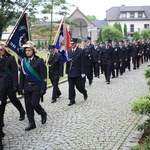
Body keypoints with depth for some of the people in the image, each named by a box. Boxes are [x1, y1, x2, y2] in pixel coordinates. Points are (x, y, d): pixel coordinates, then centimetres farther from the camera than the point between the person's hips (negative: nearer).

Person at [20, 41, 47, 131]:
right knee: (28, 105, 5)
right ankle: (31, 123, 18)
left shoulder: (39, 61, -9)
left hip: (36, 87, -5)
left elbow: (43, 76, -11)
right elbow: (22, 75, 12)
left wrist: (43, 89, -15)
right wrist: (21, 87, 9)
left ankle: (43, 113, 20)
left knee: (34, 103, -11)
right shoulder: (24, 61, 6)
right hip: (27, 87, 5)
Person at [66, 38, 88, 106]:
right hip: (70, 72, 5)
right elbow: (67, 62, 12)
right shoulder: (69, 51, 9)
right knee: (71, 87, 4)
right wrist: (67, 72, 8)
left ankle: (84, 92, 32)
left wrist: (83, 73, -12)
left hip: (77, 72, -4)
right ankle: (72, 100, 12)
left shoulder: (80, 51, -7)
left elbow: (83, 63, -8)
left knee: (79, 86, 2)